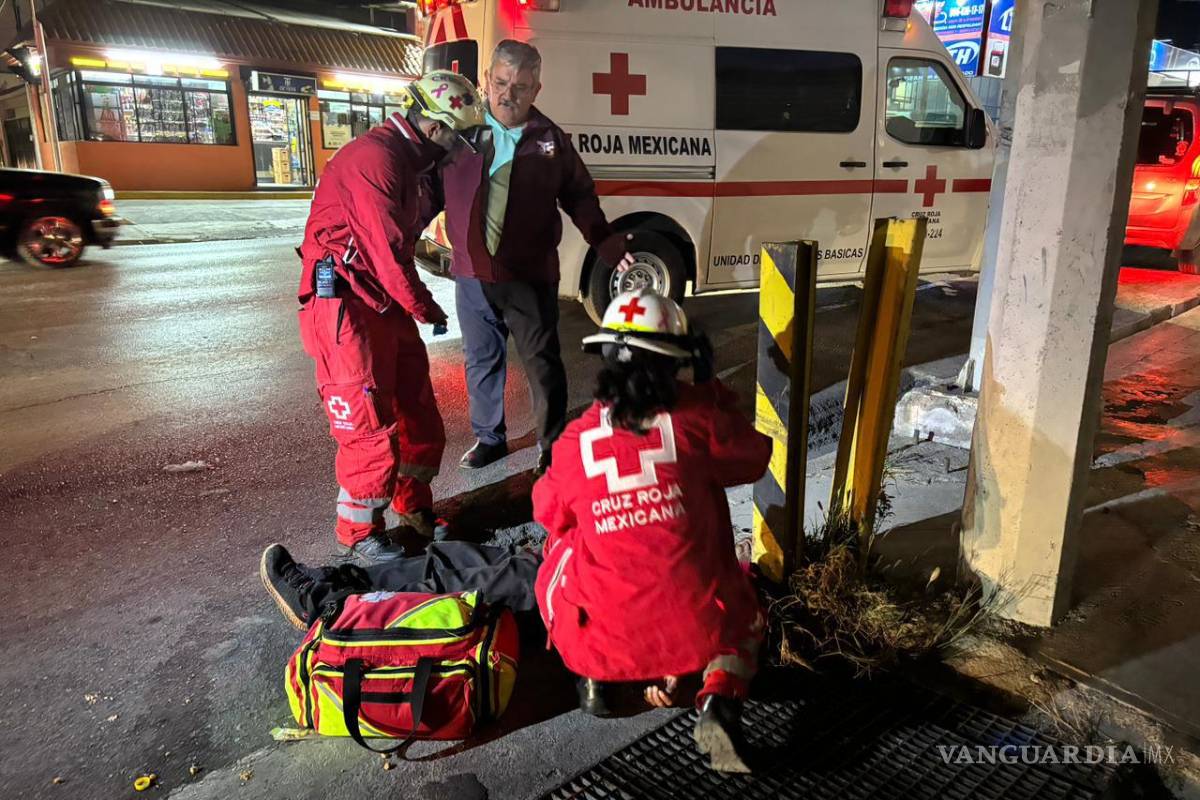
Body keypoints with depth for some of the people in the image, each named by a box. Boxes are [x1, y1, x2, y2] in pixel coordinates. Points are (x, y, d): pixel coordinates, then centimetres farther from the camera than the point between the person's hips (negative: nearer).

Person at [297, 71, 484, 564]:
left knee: (419, 412, 14)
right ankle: (359, 532, 14)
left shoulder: (412, 162, 15)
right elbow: (389, 252, -22)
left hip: (386, 305, 10)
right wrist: (426, 310, -10)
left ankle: (413, 508, 33)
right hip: (346, 307, -10)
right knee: (371, 426, -4)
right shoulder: (375, 157, -18)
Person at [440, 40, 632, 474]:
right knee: (482, 361, 14)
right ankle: (489, 438, 33)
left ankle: (552, 446, 21)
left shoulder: (551, 140, 2)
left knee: (543, 363, 6)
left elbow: (579, 199, 8)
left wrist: (610, 246, 0)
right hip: (472, 276, 2)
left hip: (530, 277, -1)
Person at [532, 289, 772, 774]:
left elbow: (549, 512, 13)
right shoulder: (696, 418, -8)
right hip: (696, 627, 0)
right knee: (743, 619, 33)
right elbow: (754, 456, 11)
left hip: (604, 632, 1)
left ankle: (596, 675, 17)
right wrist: (713, 391, 20)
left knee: (560, 544, 28)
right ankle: (720, 699, 3)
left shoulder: (574, 439, -5)